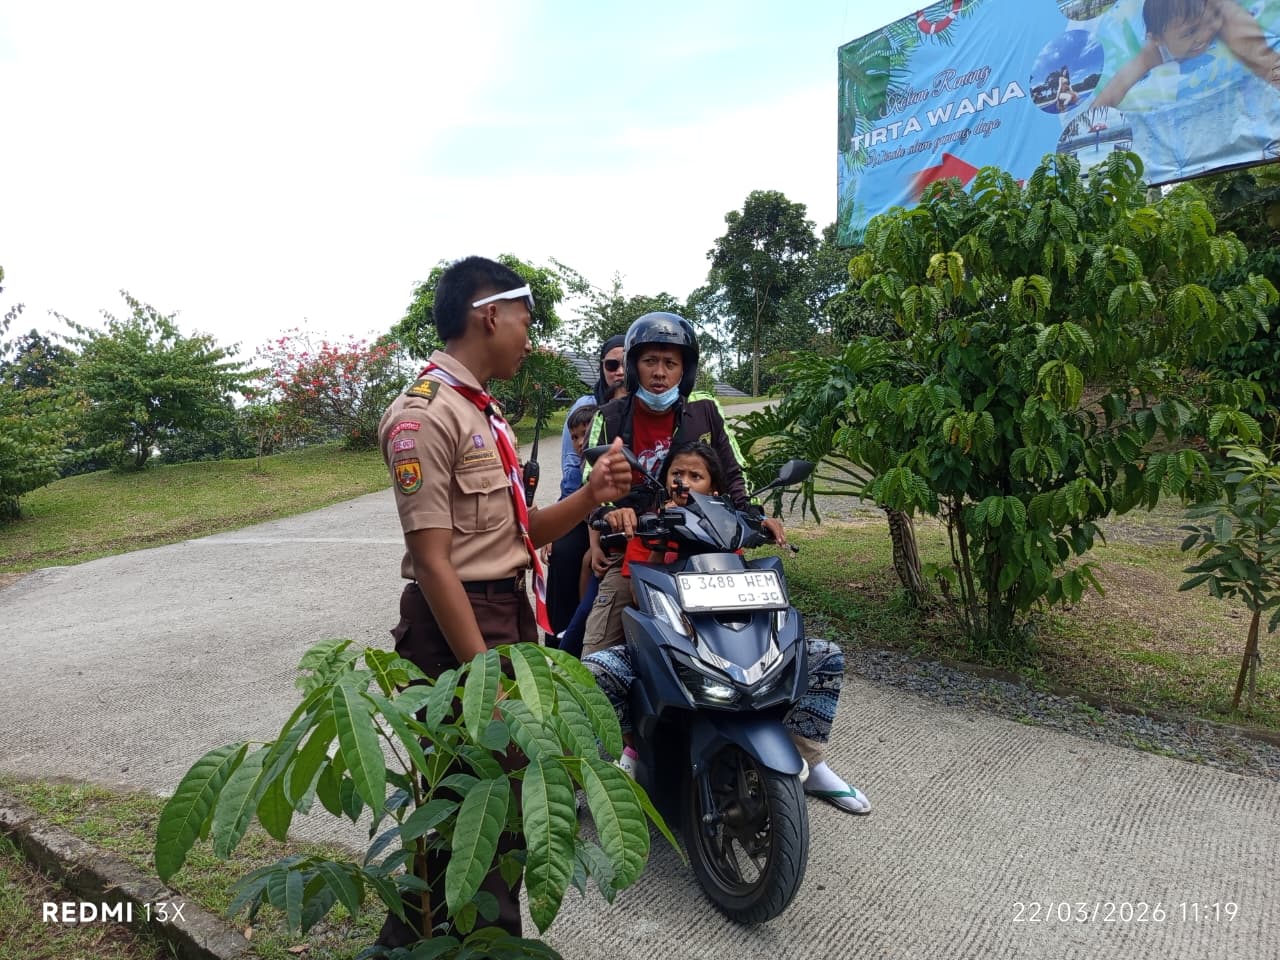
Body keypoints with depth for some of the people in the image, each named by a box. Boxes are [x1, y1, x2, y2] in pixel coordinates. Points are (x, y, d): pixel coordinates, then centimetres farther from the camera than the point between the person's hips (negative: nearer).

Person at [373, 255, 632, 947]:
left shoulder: (486, 414, 14)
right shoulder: (425, 413, -16)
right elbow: (432, 561, -20)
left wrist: (591, 495, -2)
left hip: (511, 617, 9)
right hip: (456, 627, -9)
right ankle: (411, 940, 29)